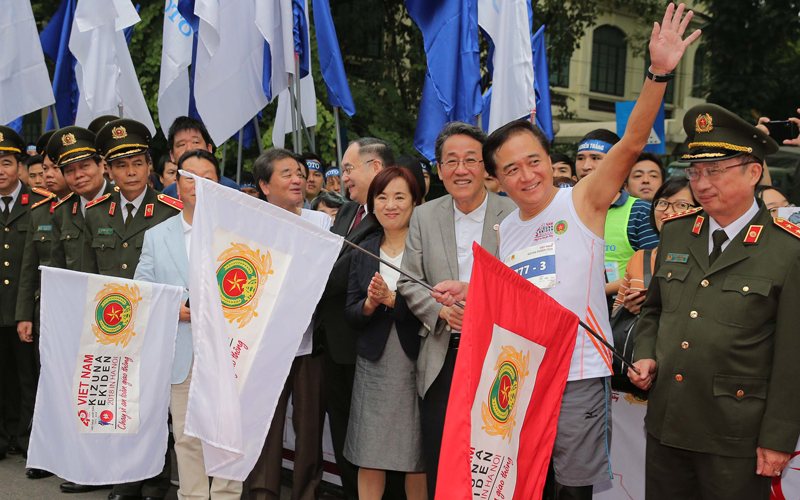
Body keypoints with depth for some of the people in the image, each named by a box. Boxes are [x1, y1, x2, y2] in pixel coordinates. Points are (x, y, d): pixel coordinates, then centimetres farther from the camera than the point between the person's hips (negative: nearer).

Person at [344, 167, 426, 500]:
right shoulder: (363, 252, 10)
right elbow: (350, 316, 8)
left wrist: (392, 299, -21)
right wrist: (369, 303, -11)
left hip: (416, 364, -3)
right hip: (374, 365, 4)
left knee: (418, 460, 2)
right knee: (368, 459, 4)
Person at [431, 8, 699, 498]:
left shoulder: (582, 201, -4)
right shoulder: (505, 229, 10)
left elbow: (631, 144, -17)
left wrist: (659, 73, -28)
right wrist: (471, 293, 3)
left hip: (580, 375, -4)